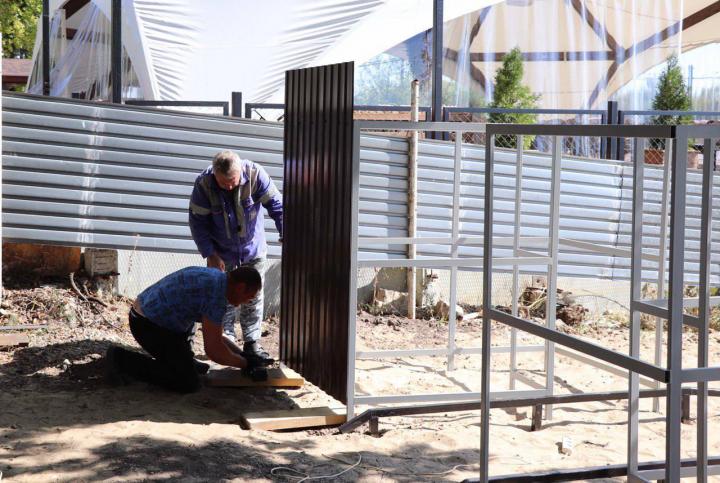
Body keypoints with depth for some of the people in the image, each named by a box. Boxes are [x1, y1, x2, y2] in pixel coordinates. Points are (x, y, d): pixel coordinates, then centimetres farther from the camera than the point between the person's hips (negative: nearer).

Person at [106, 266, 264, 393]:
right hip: (148, 326, -11)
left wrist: (243, 354, 14)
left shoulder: (214, 278, 11)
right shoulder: (216, 294, -20)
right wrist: (245, 363, -5)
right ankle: (122, 359, -6)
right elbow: (213, 350, -19)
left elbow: (215, 337, 20)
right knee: (189, 383, -9)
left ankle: (184, 360, 22)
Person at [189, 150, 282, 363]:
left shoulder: (255, 174, -24)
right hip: (222, 252, -1)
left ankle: (252, 343, 16)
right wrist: (210, 254, -16)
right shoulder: (203, 184, -23)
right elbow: (198, 222, -14)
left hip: (254, 248, 1)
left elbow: (276, 205, -18)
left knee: (254, 296, 7)